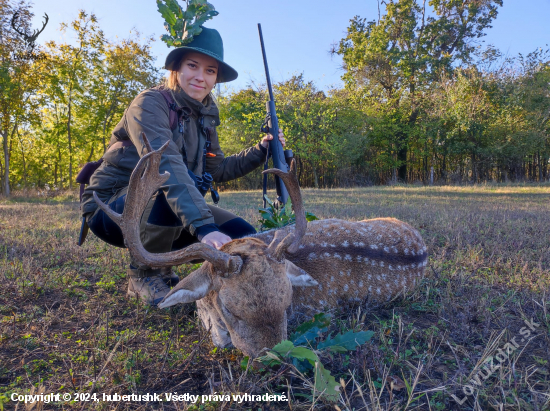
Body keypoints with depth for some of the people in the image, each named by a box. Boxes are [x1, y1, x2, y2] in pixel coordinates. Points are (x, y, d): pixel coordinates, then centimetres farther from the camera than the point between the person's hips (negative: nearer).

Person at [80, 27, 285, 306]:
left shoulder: (204, 115, 4)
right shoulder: (151, 103, -19)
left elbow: (218, 170, 9)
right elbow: (165, 164, -36)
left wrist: (259, 152, -3)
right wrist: (204, 227, -47)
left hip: (163, 212, 7)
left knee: (242, 236, -6)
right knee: (178, 184, -37)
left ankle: (160, 265, 11)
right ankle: (143, 274, -13)